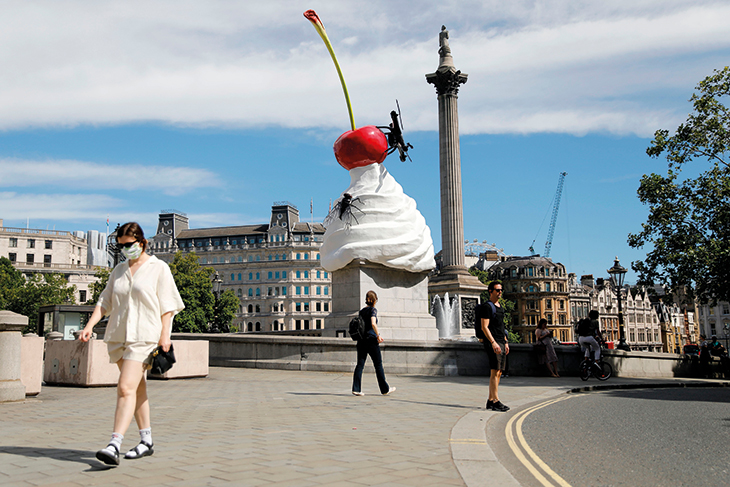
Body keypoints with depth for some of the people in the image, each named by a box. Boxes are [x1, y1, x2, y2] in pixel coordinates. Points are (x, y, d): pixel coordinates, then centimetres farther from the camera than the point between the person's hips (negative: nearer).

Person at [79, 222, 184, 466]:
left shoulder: (159, 268, 1)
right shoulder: (119, 270, 17)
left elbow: (167, 305, -2)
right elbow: (105, 301, 15)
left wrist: (165, 335, -10)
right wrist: (90, 325, 0)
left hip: (144, 336, -6)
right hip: (118, 335, 6)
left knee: (126, 388, -17)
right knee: (137, 389, 12)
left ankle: (114, 445, -22)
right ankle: (146, 441, 21)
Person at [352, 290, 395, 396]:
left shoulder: (361, 311, 12)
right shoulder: (373, 310, -7)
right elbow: (373, 324, -23)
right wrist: (378, 335, -11)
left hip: (361, 340, 6)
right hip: (371, 340, -6)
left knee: (360, 364, 3)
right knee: (378, 365, 5)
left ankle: (356, 388, -7)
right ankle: (385, 389, 14)